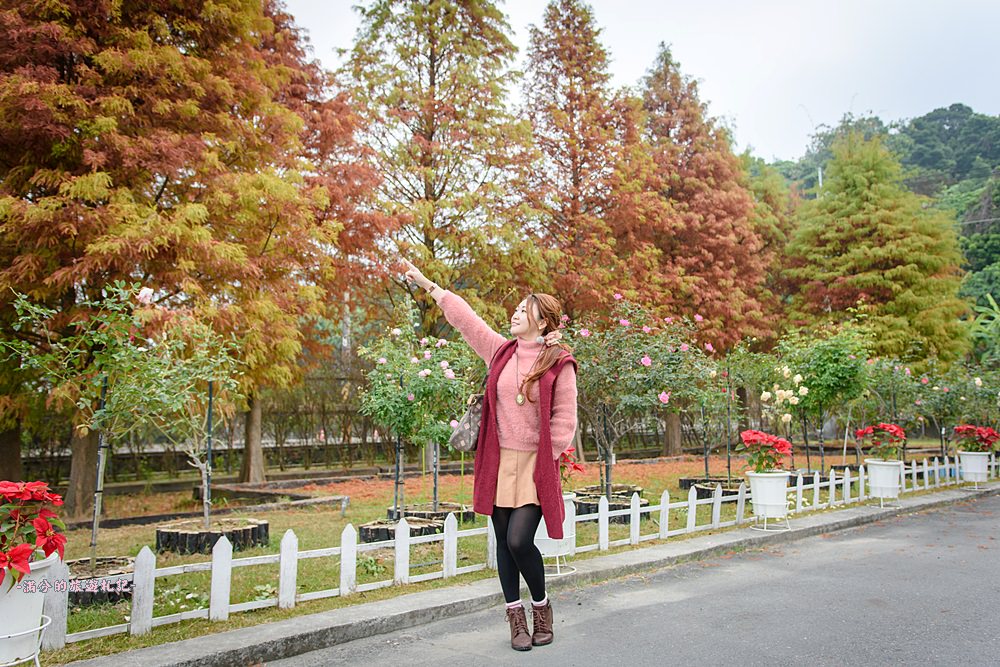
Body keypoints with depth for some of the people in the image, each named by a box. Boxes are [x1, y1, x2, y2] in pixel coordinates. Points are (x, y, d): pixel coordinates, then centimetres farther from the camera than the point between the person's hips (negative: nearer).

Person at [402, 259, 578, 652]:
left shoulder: (559, 363, -7)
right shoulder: (501, 351, 7)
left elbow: (564, 418, -5)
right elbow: (464, 318, 13)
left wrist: (547, 458, -10)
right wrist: (428, 285, 17)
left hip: (535, 466, -5)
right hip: (500, 463, 5)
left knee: (519, 541, -12)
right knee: (504, 542, 8)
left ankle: (541, 606, 16)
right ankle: (516, 619, 22)